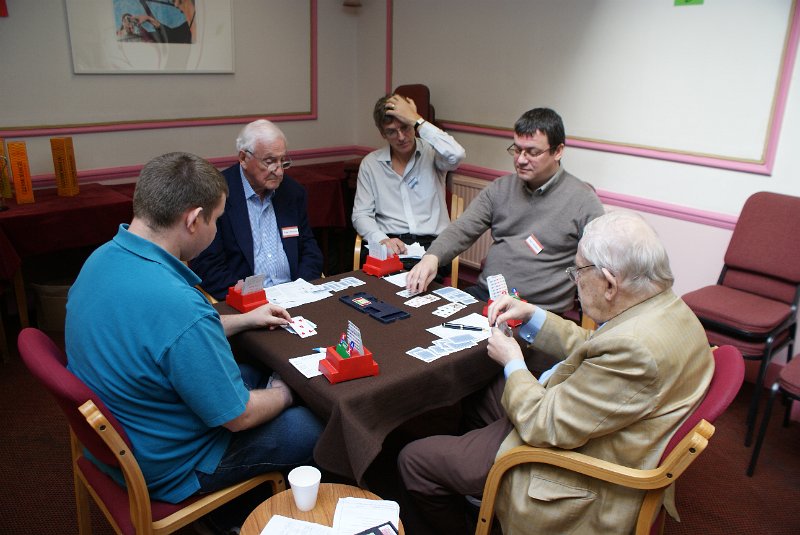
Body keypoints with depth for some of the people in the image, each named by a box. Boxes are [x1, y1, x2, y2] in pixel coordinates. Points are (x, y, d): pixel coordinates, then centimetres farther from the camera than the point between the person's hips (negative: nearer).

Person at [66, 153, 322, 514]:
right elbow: (238, 416, -24)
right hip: (165, 468, -8)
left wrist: (244, 320, 11)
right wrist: (284, 394, -3)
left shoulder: (104, 256, -9)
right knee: (312, 428, 2)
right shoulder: (180, 306, -38)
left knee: (255, 375, 22)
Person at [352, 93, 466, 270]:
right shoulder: (370, 163, 10)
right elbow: (361, 215, 7)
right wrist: (382, 239, -15)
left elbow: (456, 155, -20)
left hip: (432, 242, 0)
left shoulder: (431, 152, 5)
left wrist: (416, 120, -13)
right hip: (389, 242, 1)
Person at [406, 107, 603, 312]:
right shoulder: (500, 188, 11)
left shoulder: (583, 200, -2)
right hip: (483, 294, 4)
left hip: (539, 309, -4)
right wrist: (432, 257, -15)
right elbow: (462, 229, 5)